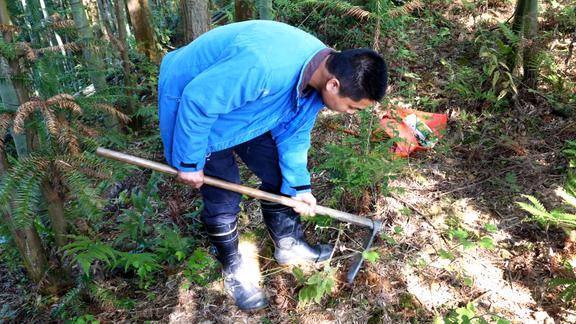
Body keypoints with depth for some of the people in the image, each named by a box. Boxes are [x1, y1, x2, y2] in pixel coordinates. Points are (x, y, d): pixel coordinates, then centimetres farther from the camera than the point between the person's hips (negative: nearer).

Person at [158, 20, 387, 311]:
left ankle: (288, 244, 31)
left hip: (242, 105, 7)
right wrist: (190, 163, -21)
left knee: (278, 174, 8)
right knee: (223, 198, -2)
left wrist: (299, 187, 1)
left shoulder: (321, 72, -13)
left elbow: (293, 133, 0)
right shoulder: (265, 66, -43)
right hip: (194, 111, -7)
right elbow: (197, 100, -33)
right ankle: (233, 270, 23)